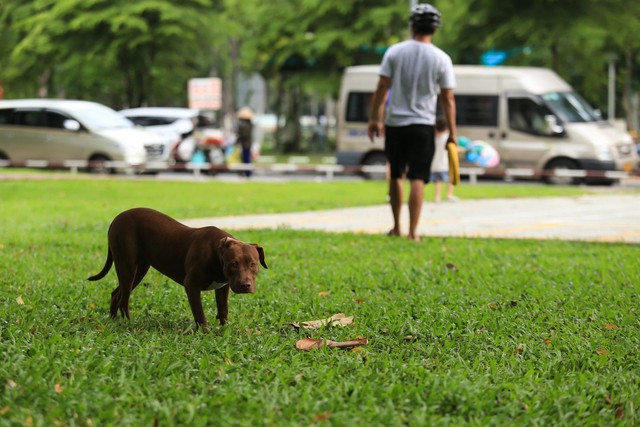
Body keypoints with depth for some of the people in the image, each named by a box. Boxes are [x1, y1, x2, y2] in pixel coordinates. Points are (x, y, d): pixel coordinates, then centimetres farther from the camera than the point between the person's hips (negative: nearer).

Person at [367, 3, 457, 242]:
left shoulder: (395, 52, -2)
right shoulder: (441, 59, -4)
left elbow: (382, 88, -2)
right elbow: (448, 99, -4)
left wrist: (375, 118, 7)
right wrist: (452, 132, 2)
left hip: (394, 123, 2)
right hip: (423, 124, -2)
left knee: (395, 176, 16)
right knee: (418, 179, -2)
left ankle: (396, 228, 25)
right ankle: (412, 232, -9)